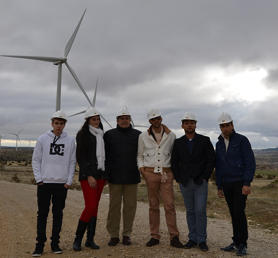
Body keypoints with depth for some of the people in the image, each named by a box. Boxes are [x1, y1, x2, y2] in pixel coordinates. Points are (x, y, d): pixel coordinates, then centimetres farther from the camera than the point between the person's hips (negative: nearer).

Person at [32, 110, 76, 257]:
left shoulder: (70, 141, 4)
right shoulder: (42, 139, 3)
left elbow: (72, 162, 6)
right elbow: (35, 160, 4)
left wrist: (69, 181, -1)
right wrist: (39, 179, -4)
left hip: (62, 184, 1)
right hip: (44, 183, 0)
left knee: (58, 214, 8)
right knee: (42, 214, 4)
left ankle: (55, 243, 19)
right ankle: (40, 244, 12)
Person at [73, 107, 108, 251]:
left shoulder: (102, 135, 15)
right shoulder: (83, 134, -3)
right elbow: (80, 157, -8)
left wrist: (105, 175, 13)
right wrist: (89, 176, -14)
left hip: (100, 174, 6)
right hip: (87, 175, -6)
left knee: (95, 207, 7)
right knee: (90, 207, -11)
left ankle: (90, 239, 15)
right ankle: (78, 239, 3)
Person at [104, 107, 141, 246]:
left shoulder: (138, 135, 8)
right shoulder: (109, 135, 6)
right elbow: (104, 155, 5)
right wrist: (105, 172, -1)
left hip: (132, 177, 1)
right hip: (115, 177, -1)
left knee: (130, 206, 6)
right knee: (114, 206, 4)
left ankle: (127, 234, 18)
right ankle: (113, 235, 15)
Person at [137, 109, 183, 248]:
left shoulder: (171, 136, 7)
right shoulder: (143, 136, 8)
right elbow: (140, 155, 14)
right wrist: (141, 167, 0)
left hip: (166, 173, 0)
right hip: (150, 173, 1)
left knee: (170, 205, -5)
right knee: (153, 205, 6)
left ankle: (174, 237, 2)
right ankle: (154, 236, 14)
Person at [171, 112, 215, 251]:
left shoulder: (204, 141, 0)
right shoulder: (178, 143, 6)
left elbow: (211, 160, -1)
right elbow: (174, 162, 9)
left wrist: (204, 177, -7)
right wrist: (179, 179, 1)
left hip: (200, 182, -2)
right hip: (185, 183, 2)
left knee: (200, 211, -5)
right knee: (190, 211, 9)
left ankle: (202, 240, 8)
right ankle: (192, 239, 18)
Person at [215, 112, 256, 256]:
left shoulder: (242, 140, -6)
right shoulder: (219, 144, 11)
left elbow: (250, 162, -11)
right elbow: (218, 166, 14)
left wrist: (247, 184, -18)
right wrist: (219, 187, 12)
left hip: (240, 183, -5)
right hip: (227, 184, 5)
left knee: (239, 212, -10)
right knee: (233, 213, 8)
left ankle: (242, 245, 1)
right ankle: (236, 243, 16)